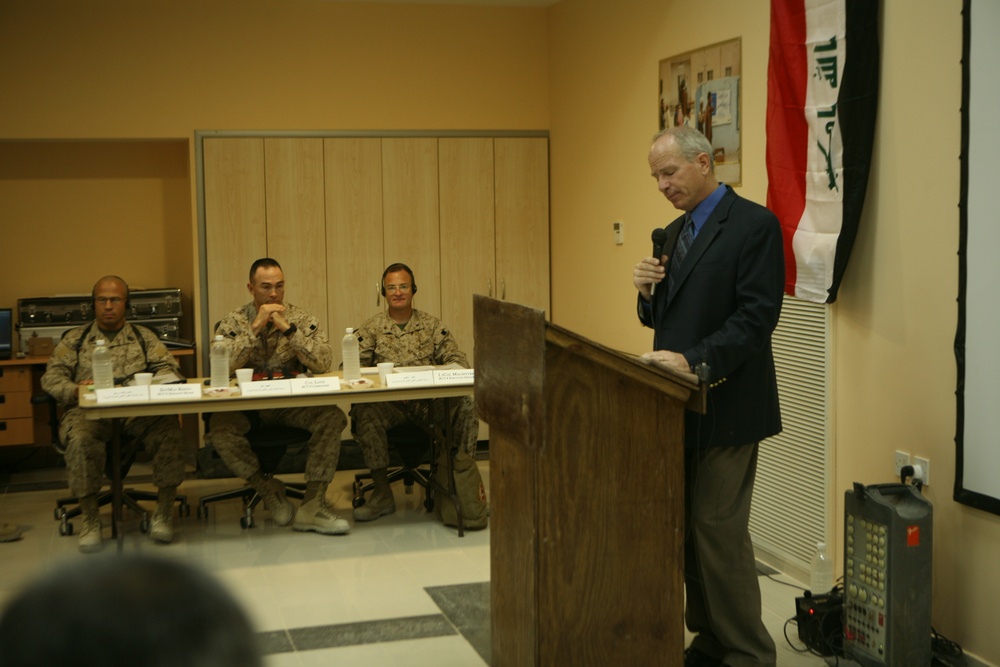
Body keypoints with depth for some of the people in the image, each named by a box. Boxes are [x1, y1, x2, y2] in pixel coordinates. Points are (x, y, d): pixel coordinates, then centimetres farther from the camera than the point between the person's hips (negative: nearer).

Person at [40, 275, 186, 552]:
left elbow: (169, 369, 10)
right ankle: (90, 520, -20)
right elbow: (52, 377, 10)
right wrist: (75, 390, -12)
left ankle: (163, 513, -19)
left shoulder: (144, 337, 22)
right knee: (81, 440, -37)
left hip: (138, 411, 1)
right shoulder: (75, 338, 20)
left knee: (169, 430, -32)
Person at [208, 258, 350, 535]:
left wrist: (287, 328, -16)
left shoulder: (301, 319, 3)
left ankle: (312, 506, -20)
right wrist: (256, 327, -16)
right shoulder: (233, 322, 2)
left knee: (333, 417, -26)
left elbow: (324, 363, -11)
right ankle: (269, 490, -9)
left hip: (293, 404, 1)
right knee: (218, 427, -31)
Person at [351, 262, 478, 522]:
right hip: (388, 404, 0)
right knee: (364, 411, -33)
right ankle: (382, 493, -25)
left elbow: (457, 359, 5)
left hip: (428, 402, 1)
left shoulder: (431, 325, 13)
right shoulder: (372, 328, 11)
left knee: (465, 405, -28)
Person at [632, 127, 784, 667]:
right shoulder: (675, 232, 15)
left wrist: (693, 361, -25)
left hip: (726, 405, -8)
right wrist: (647, 290, -2)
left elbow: (757, 316, -18)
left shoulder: (754, 225, -10)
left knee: (719, 529, -6)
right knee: (685, 527, 12)